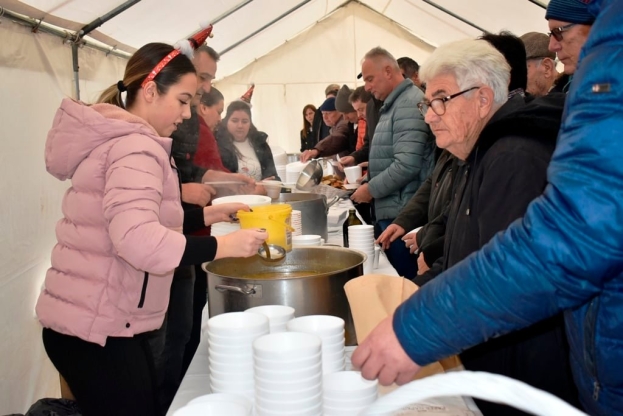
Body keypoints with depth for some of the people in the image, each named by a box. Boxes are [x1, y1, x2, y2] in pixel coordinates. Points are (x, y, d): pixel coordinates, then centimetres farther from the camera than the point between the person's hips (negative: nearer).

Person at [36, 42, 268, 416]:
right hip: (97, 328, -10)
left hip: (96, 320, 10)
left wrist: (211, 214, 9)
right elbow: (139, 240, -33)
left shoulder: (116, 138, 13)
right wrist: (225, 246, -26)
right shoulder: (136, 148, -19)